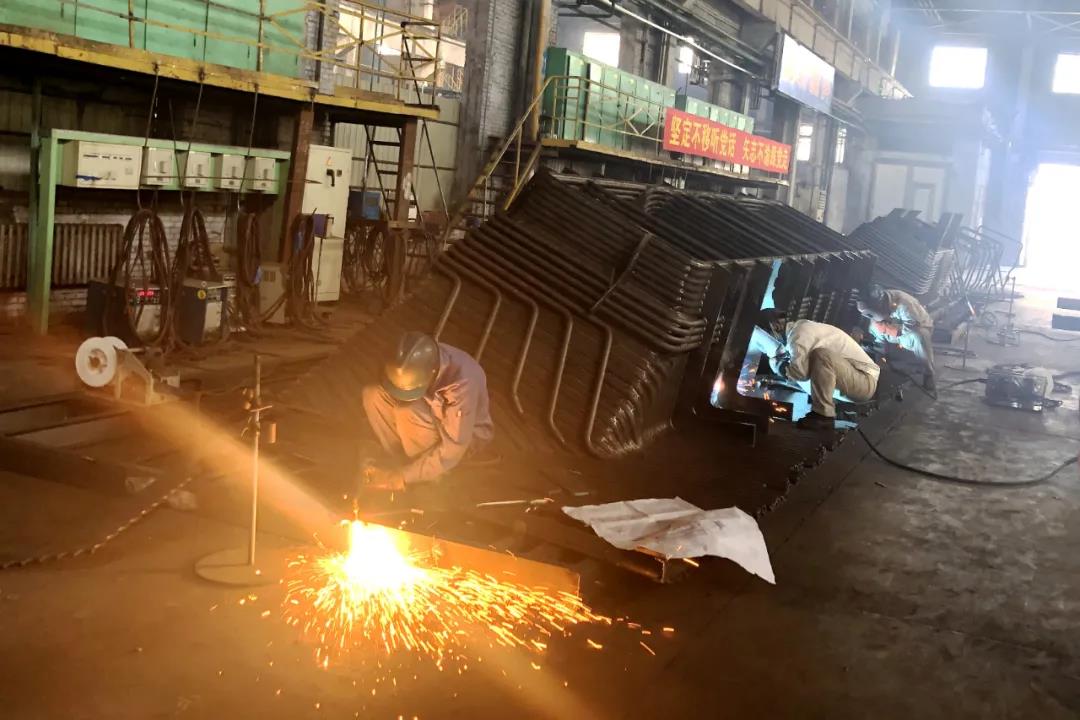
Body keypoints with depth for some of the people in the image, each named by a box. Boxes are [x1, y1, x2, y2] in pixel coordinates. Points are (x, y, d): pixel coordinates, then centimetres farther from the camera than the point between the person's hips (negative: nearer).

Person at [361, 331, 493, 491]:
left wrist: (402, 477, -34)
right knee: (373, 396, -19)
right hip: (431, 414, 5)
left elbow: (452, 451, -35)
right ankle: (407, 462, -8)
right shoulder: (411, 368, -23)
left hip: (464, 434, -5)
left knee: (408, 413, -34)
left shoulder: (462, 383, -38)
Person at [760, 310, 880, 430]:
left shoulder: (799, 333, -17)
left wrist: (777, 365, -6)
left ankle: (823, 415, -21)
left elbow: (799, 372, -24)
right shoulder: (801, 327, 13)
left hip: (865, 381, -10)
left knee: (821, 355, -30)